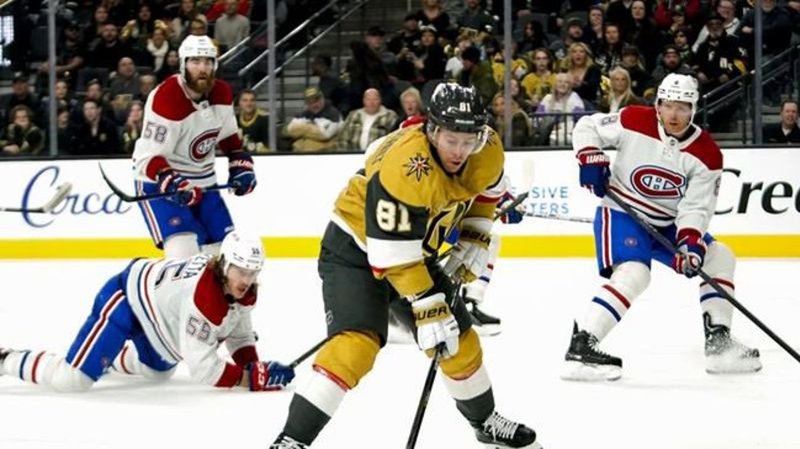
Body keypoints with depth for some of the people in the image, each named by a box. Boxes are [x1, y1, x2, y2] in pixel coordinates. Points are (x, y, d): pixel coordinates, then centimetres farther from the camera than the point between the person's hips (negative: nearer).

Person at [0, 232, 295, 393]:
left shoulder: (242, 291, -11)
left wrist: (253, 367, -15)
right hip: (125, 298, -9)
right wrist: (252, 379, -36)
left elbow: (239, 336, 3)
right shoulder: (202, 299, -37)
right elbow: (202, 369, -35)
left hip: (153, 305, 9)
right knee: (72, 380, -18)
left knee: (158, 372, 30)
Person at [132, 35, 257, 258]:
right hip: (158, 183, -7)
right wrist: (173, 184, -40)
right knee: (184, 250, -25)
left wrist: (241, 166, 5)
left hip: (202, 181, 7)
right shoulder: (167, 99, -24)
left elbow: (229, 137, 17)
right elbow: (149, 159, -26)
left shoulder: (222, 93, -2)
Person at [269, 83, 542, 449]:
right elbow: (394, 253, -34)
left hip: (416, 251, 8)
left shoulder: (487, 150, -13)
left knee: (460, 340, 14)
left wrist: (474, 241, 6)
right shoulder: (405, 167, -36)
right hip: (355, 251, -8)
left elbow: (485, 189, 13)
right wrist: (428, 306, -33)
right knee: (358, 343, -26)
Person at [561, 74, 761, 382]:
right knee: (634, 273, -29)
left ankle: (718, 341, 10)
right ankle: (580, 347, -32)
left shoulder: (706, 154, -11)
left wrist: (691, 241, -30)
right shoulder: (633, 122, -17)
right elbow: (587, 127, -4)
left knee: (718, 258, 4)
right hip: (622, 213, -6)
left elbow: (696, 206, -14)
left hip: (667, 223, 6)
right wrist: (591, 160, -21)